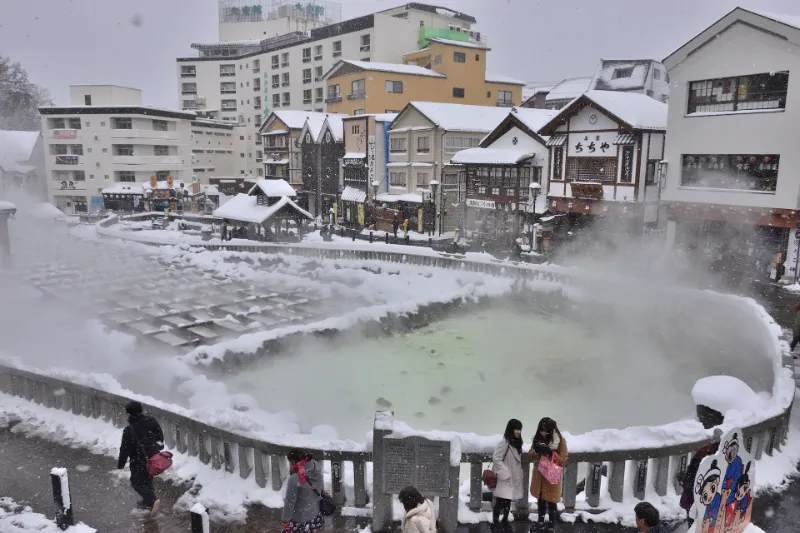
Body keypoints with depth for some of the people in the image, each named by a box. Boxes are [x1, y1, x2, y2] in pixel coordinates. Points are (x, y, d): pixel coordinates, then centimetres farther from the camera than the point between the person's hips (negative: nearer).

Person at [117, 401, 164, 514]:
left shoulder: (129, 430, -24)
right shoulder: (151, 421, -9)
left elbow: (124, 449, -16)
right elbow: (160, 435, 5)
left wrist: (120, 464, -1)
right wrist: (159, 446, 24)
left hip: (139, 461, -6)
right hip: (153, 457, 6)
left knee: (136, 482, 12)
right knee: (148, 479, 25)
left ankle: (153, 500, -6)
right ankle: (147, 501, 39)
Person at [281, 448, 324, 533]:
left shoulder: (294, 479, -32)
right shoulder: (316, 466, -16)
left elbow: (290, 502, -21)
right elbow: (321, 487, 2)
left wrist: (285, 520, -9)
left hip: (300, 517, -6)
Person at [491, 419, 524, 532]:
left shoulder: (517, 442, 9)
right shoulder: (504, 442, -18)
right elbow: (496, 459, -20)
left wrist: (518, 474, 14)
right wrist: (504, 473, -20)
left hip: (514, 477, 8)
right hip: (504, 478, -8)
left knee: (508, 501, 16)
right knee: (500, 502, -4)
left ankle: (505, 522, 29)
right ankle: (495, 524, 8)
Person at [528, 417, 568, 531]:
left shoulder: (560, 441, -13)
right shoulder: (538, 438, 0)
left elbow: (563, 460, -13)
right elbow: (530, 455, 2)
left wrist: (551, 453, -28)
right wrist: (536, 451, -19)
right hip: (539, 475, 4)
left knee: (551, 501, 3)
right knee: (540, 499, 17)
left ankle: (551, 525, 17)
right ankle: (541, 522, 33)